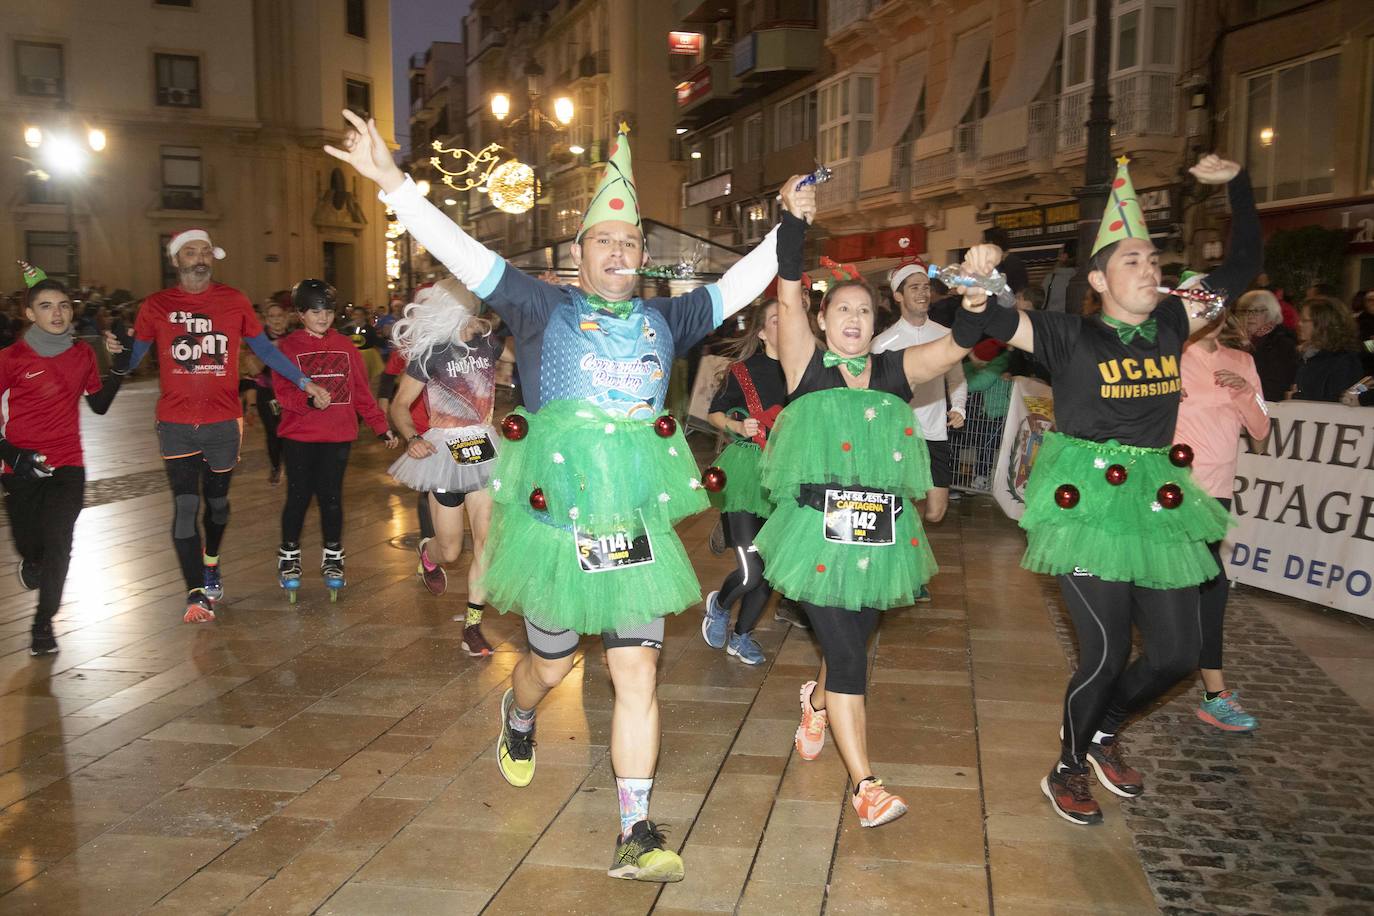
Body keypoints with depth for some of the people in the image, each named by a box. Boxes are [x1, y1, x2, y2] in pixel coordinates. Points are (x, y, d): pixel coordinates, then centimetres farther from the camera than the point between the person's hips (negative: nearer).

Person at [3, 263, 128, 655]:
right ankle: (32, 563, 50)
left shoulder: (82, 353, 2)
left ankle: (43, 622, 6)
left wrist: (118, 368, 0)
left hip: (67, 466, 1)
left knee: (57, 545, -10)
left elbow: (100, 404, 12)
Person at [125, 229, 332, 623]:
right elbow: (133, 359, 4)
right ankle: (196, 595, -4)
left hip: (224, 423, 1)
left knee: (217, 501, 17)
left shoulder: (234, 301, 2)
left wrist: (307, 384, 4)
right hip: (176, 425, -1)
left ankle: (210, 562, 44)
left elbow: (265, 349, 8)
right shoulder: (156, 306, 0)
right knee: (185, 506, -8)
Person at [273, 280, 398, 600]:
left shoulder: (345, 346, 8)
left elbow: (362, 392, 8)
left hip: (338, 437, 2)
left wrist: (381, 427, 3)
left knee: (331, 496, 6)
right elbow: (282, 391, -10)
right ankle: (289, 558, 22)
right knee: (298, 496, 5)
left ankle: (332, 558, 21)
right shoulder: (289, 346, -1)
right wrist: (309, 399, -29)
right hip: (299, 437, -2)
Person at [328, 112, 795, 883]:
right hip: (557, 524, -2)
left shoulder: (664, 320, 9)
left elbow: (739, 285, 14)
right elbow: (465, 256, -10)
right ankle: (517, 720, 54)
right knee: (552, 665, 17)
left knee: (639, 676, 0)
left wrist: (791, 228, 11)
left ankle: (637, 834, 9)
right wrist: (393, 182, -17)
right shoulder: (544, 311, -2)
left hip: (638, 526, 2)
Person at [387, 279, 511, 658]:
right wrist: (412, 438, -25)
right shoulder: (429, 353, -11)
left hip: (483, 448, 4)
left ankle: (473, 624, 8)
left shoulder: (486, 342, 0)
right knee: (451, 550, 4)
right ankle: (427, 552, 44)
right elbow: (400, 405, -6)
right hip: (444, 451, -4)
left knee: (487, 540, -3)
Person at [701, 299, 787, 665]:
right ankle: (718, 605, 24)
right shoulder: (743, 370, -5)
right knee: (750, 572, -10)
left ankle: (742, 635, 31)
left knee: (772, 568, 8)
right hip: (745, 472, -3)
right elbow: (714, 412, 8)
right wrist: (737, 426, -10)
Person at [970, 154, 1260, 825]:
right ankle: (1067, 772, 22)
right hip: (1087, 505, -6)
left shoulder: (1170, 324, 8)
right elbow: (987, 321, -15)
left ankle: (1103, 731, 36)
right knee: (1106, 653, -4)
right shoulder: (1071, 336, -7)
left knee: (1177, 651, 8)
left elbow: (1243, 265, 18)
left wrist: (1236, 185, 12)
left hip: (1156, 503, 6)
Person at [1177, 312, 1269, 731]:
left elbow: (1260, 432, 6)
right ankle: (1215, 695, -6)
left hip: (1217, 491, 6)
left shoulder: (1241, 362, 10)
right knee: (1212, 582, -12)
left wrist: (1246, 393, -10)